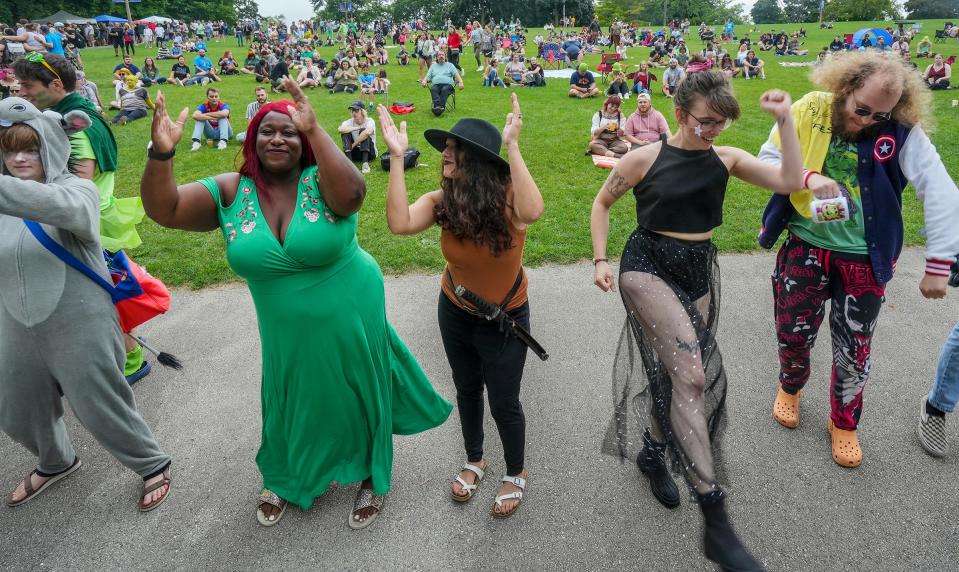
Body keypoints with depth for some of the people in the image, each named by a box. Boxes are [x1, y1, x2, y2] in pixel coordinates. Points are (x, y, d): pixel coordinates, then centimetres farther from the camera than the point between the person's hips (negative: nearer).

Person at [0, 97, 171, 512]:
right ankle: (55, 462, 51)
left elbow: (60, 206, -36)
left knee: (101, 410, 5)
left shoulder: (78, 190, -12)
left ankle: (154, 465, 30)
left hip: (79, 327, -6)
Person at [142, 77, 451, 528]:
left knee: (359, 397, 17)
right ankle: (284, 479, 52)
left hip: (350, 320, -2)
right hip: (289, 332, 3)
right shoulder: (231, 191, -7)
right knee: (292, 402, 22)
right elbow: (163, 209, -14)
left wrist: (314, 130, -43)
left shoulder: (322, 179, -16)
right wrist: (162, 154, -31)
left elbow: (352, 194, -39)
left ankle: (373, 478, 43)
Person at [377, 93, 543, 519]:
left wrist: (512, 146, -48)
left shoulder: (507, 197, -25)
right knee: (467, 390, 22)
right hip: (455, 313, 4)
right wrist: (397, 157, -32)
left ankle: (516, 473, 37)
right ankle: (474, 461, 48)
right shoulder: (443, 201, -14)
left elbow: (532, 213, -49)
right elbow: (399, 224, -32)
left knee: (503, 402, 7)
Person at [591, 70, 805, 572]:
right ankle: (715, 519, -13)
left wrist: (785, 120, -8)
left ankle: (652, 452, 43)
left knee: (683, 374, 13)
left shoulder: (727, 159, 3)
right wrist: (599, 259, -4)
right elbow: (602, 202, 4)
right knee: (691, 374, -20)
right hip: (648, 266, -5)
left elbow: (790, 183, -6)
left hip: (699, 271, 6)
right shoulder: (644, 158, -8)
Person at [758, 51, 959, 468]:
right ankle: (790, 388, 45)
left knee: (855, 349, 11)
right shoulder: (809, 110, -9)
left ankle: (844, 423, 36)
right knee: (793, 333, 12)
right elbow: (767, 160, -4)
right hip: (806, 248, 1)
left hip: (865, 260, 0)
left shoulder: (902, 133, -13)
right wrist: (808, 176, -24)